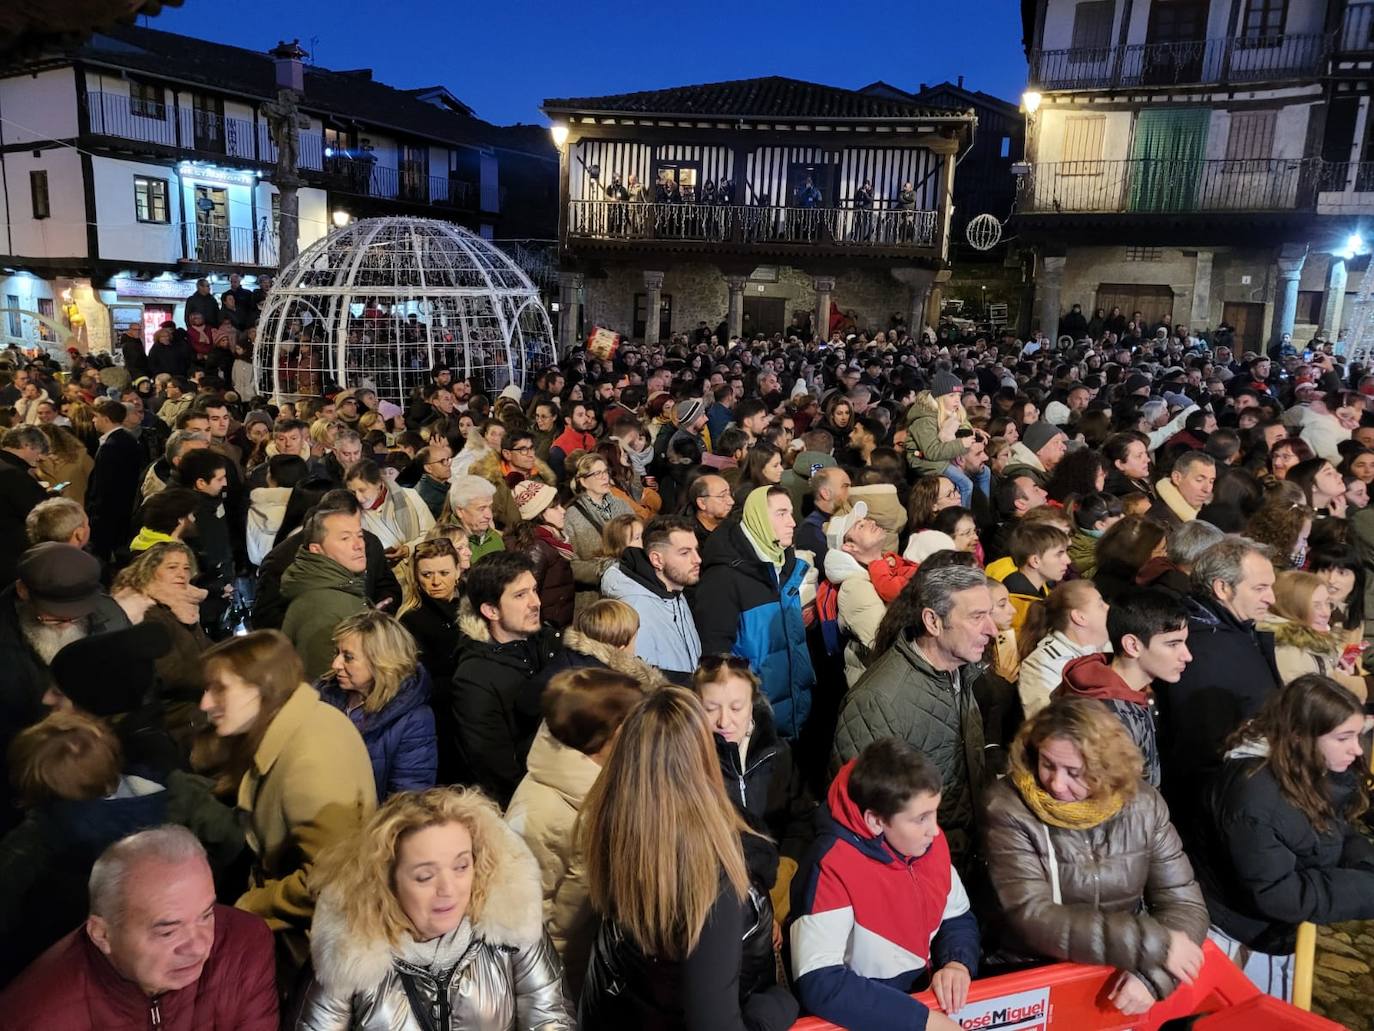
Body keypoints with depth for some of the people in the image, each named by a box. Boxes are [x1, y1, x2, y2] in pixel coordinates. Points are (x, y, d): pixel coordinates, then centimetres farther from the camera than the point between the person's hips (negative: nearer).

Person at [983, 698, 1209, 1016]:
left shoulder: (1142, 803, -3)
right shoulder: (1009, 807, -14)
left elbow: (1185, 904, -2)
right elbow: (1033, 919, -19)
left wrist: (1153, 974, -19)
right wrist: (1153, 943, -19)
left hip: (1123, 977, 4)